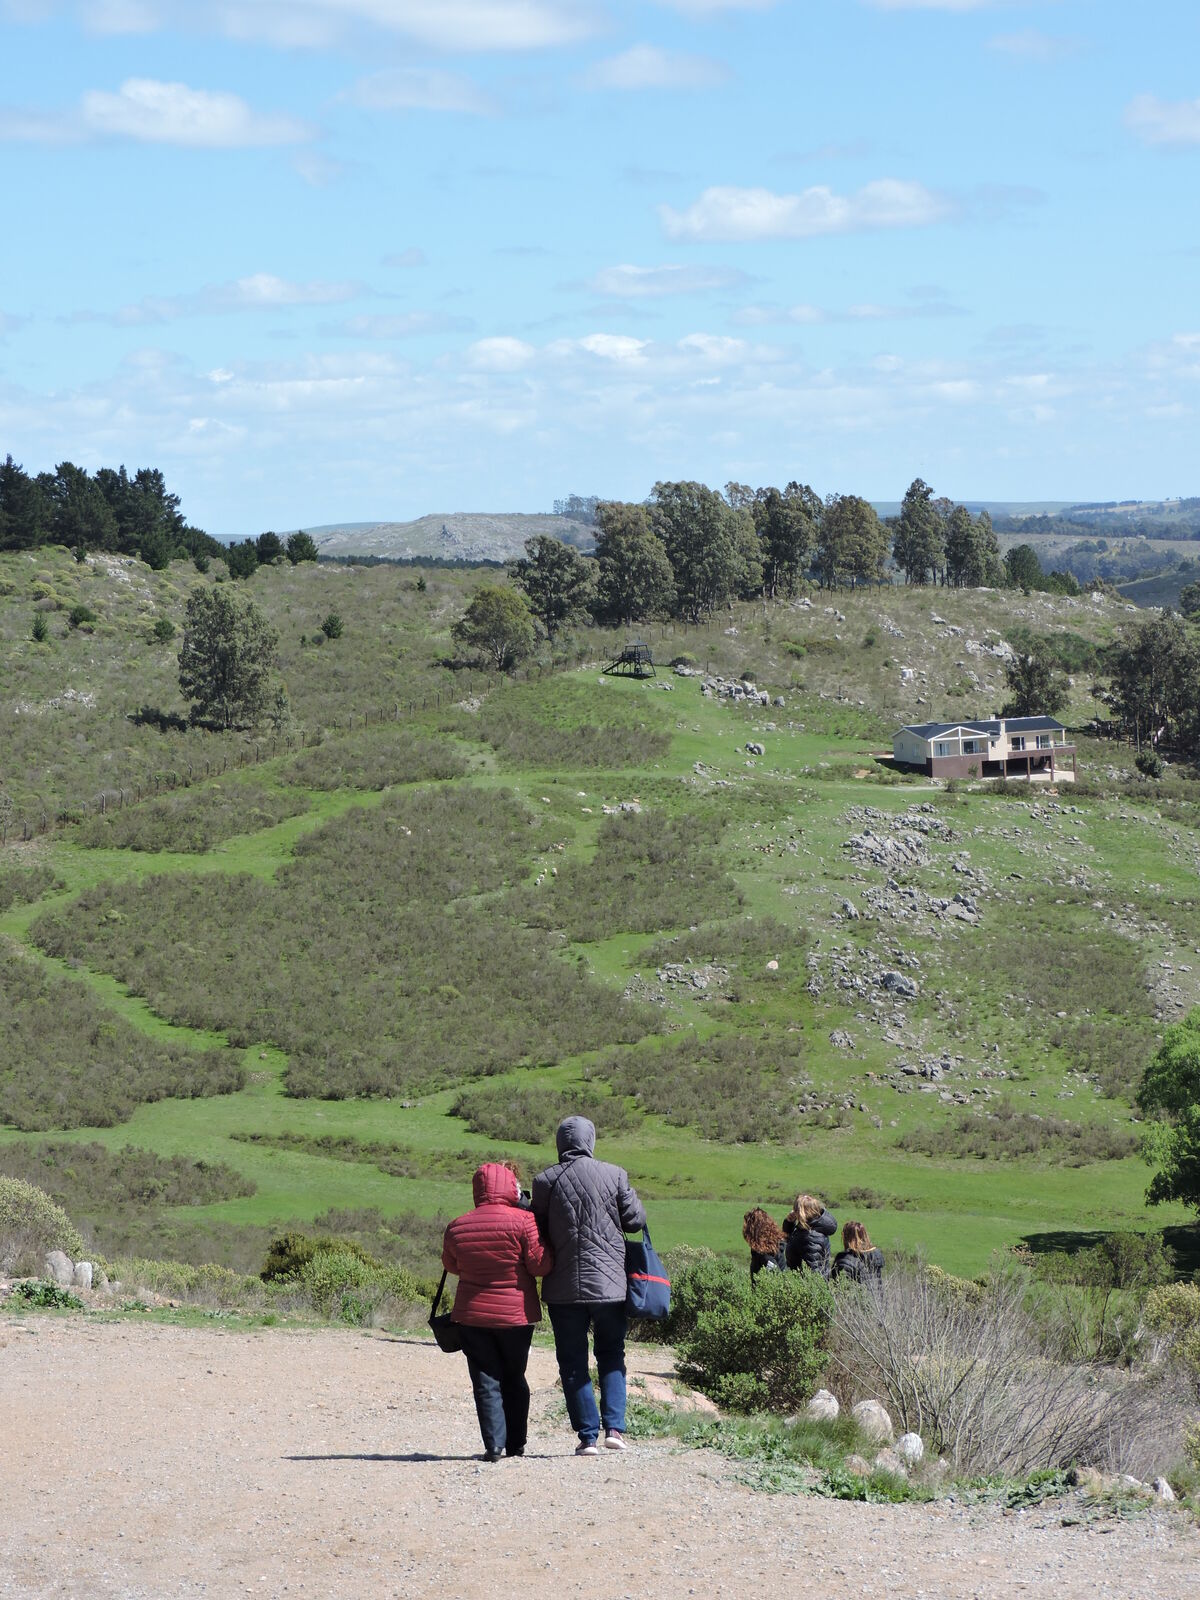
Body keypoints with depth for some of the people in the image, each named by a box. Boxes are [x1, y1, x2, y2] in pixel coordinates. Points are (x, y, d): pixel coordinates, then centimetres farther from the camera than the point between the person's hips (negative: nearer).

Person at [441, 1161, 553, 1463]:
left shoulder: (457, 1228, -2)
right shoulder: (522, 1221, -14)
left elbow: (451, 1265, 14)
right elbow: (540, 1265, -12)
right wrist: (547, 1244, 5)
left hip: (472, 1316, 1)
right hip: (516, 1314, -1)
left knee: (486, 1382, 4)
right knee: (514, 1379, 15)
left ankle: (494, 1445, -6)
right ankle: (516, 1443, 18)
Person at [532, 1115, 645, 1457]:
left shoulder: (546, 1181, -5)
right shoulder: (614, 1175, -5)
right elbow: (635, 1220, 0)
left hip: (564, 1287, -1)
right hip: (609, 1283, 1)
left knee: (573, 1362, 8)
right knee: (611, 1355, 15)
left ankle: (587, 1435, 4)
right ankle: (614, 1426, 2)